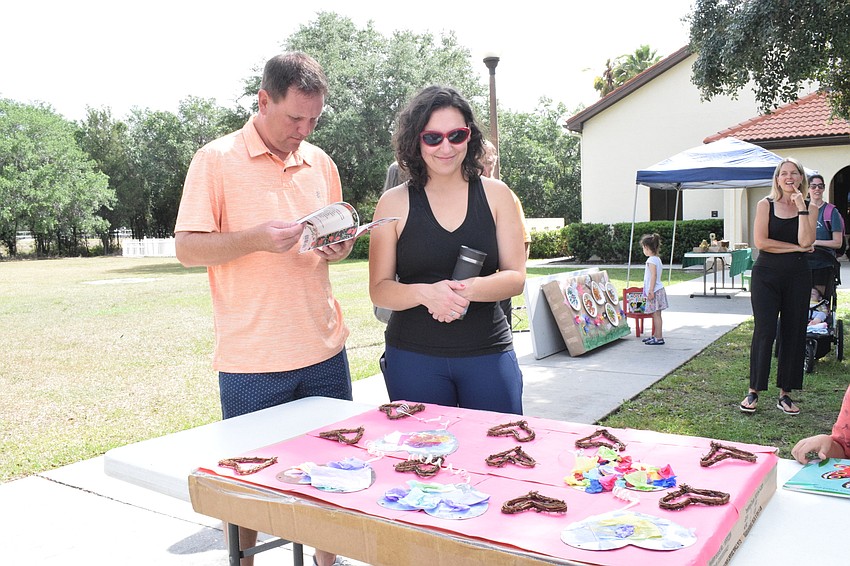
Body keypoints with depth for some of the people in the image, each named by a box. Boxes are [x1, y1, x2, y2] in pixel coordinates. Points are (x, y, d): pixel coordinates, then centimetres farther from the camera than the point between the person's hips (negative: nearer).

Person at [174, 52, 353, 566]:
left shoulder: (321, 163, 10)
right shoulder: (217, 159, -5)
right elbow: (188, 248, -8)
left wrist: (339, 248, -2)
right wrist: (255, 238, -23)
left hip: (324, 350, 5)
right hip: (251, 358, -4)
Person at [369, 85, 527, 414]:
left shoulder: (495, 195, 4)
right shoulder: (394, 203, 1)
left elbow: (515, 278, 0)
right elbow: (379, 289, 0)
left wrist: (467, 290, -19)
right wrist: (425, 293, -20)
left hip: (488, 354, 1)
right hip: (413, 356, -1)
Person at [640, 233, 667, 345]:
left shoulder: (651, 260, -15)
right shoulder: (657, 259, 15)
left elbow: (653, 275, -21)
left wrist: (651, 290, -22)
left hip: (655, 290, -10)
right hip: (659, 289, 10)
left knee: (656, 315, -7)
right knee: (656, 315, 15)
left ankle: (659, 338, -4)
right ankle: (656, 335, 24)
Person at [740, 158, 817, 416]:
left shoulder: (810, 208, 6)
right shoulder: (766, 205, 1)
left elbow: (806, 241, -11)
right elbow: (760, 241, -10)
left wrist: (801, 207, -11)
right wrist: (795, 247, -7)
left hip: (798, 277, 2)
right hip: (767, 275, -2)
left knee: (793, 333, 5)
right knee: (764, 331, -5)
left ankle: (785, 394, 14)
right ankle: (753, 391, 5)